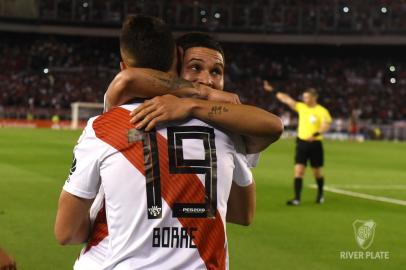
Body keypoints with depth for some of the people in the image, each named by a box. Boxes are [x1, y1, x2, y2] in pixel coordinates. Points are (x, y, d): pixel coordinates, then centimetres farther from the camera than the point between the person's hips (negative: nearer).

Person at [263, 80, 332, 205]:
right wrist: (272, 91, 3)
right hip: (301, 143, 4)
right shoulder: (301, 107, 5)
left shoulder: (322, 111, -9)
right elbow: (287, 99, 7)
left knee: (317, 172, 10)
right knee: (298, 170, -7)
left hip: (315, 144, -3)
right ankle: (297, 198, -9)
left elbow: (326, 126, -22)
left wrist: (315, 134, -38)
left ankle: (320, 194, 34)